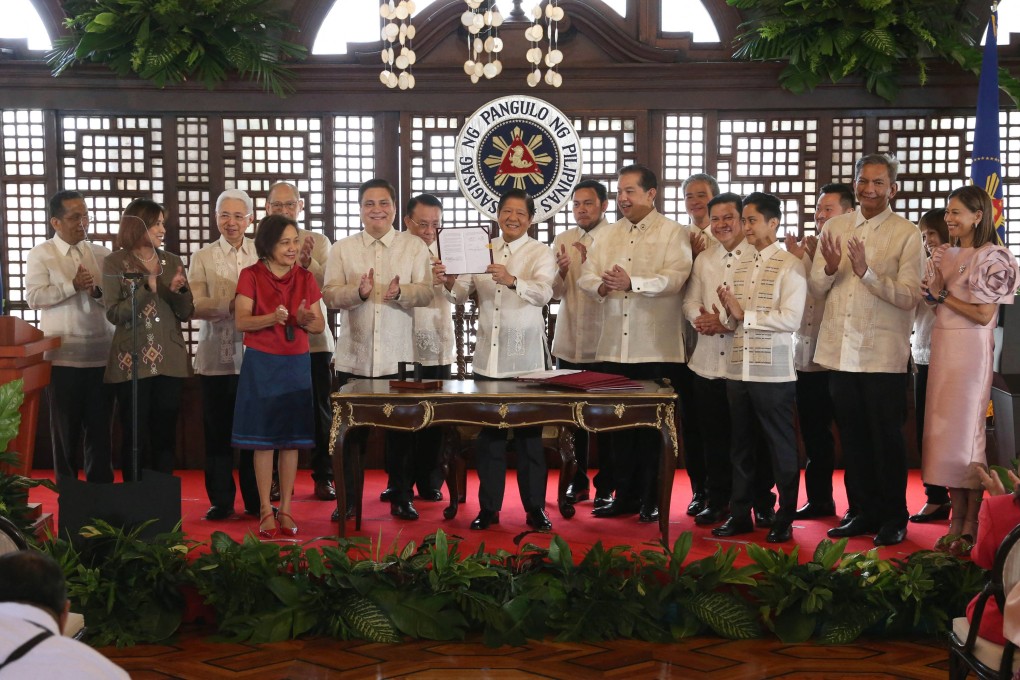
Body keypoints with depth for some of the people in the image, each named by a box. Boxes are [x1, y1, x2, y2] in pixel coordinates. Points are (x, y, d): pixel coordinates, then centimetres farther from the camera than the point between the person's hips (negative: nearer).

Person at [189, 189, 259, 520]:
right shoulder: (202, 258, 8)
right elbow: (196, 305, -5)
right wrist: (231, 306, -21)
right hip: (216, 358, 0)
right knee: (217, 432, 4)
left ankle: (255, 501, 14)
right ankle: (220, 501, 14)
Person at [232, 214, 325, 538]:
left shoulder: (305, 278, 7)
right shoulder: (251, 276, -1)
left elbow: (320, 324, 6)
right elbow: (241, 321, -9)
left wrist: (305, 319, -17)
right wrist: (272, 318, -26)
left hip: (296, 364, 3)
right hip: (261, 364, -3)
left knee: (292, 439, 4)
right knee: (263, 439, -1)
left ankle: (285, 509, 11)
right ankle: (265, 510, 6)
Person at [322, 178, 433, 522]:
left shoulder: (415, 246, 5)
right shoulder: (342, 249, 8)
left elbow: (426, 292, -4)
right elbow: (330, 294, -1)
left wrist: (400, 292, -24)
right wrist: (359, 291, -19)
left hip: (398, 356, 0)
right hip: (354, 355, 1)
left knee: (401, 430, 6)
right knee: (351, 430, 4)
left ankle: (402, 497, 18)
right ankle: (347, 499, 14)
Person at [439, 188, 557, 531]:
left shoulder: (541, 253, -1)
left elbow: (543, 293, -19)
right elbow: (462, 294, 4)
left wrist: (512, 281, -37)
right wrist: (450, 283, -19)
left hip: (524, 358, -3)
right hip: (487, 357, 3)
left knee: (529, 434, 3)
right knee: (489, 434, 8)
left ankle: (535, 507, 12)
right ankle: (489, 507, 17)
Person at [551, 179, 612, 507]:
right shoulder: (561, 241, 9)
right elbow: (555, 293, 5)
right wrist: (560, 273, -16)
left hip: (603, 343, -4)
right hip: (569, 343, 4)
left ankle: (605, 485, 11)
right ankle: (578, 481, 21)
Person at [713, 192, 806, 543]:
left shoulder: (789, 264, -7)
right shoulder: (739, 263, 12)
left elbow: (791, 318, -16)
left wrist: (745, 315, -14)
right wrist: (729, 313, -6)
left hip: (773, 371, -6)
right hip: (738, 368, 6)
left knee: (781, 447, 4)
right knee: (740, 445, 13)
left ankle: (784, 518, 14)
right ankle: (740, 514, 23)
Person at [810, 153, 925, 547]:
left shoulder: (906, 234, -5)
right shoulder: (834, 227, 9)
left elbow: (909, 297, -13)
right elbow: (816, 289, 7)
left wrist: (866, 271, -24)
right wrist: (830, 268, -13)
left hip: (883, 353, -4)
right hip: (840, 350, 4)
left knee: (887, 439, 4)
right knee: (852, 437, 12)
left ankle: (893, 518, 16)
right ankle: (862, 511, 24)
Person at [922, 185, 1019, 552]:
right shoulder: (946, 254, 13)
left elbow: (984, 315, -13)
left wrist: (943, 295, -8)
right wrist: (937, 272, -2)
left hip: (971, 349, -7)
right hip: (942, 346, 7)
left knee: (967, 431, -3)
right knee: (945, 432, 6)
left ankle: (971, 525, 5)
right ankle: (956, 519, 12)